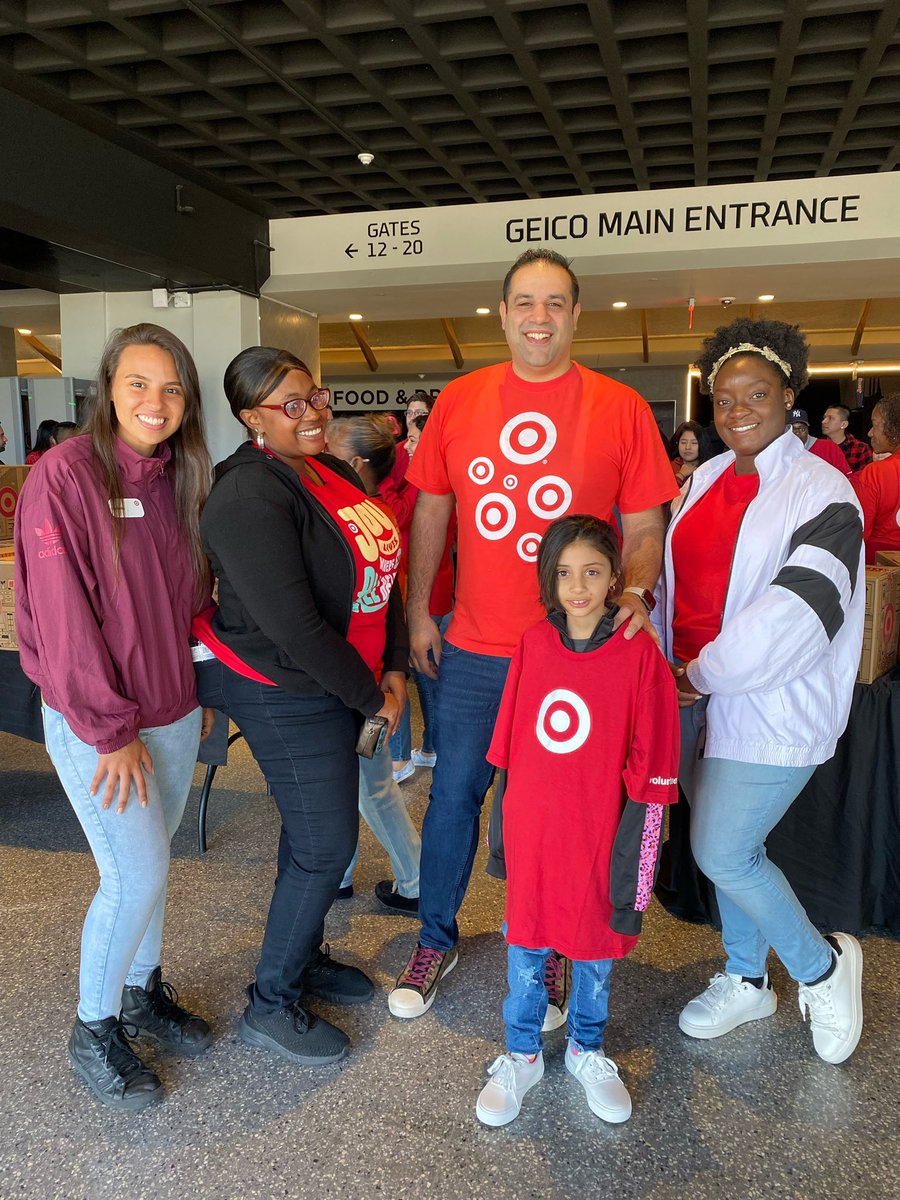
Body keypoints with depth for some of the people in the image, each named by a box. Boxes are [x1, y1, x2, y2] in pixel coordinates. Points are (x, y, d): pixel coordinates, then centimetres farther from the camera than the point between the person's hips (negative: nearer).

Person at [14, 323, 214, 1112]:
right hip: (96, 724, -6)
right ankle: (94, 1030, 23)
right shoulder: (65, 476, -16)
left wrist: (200, 689, 8)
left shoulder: (179, 480, 4)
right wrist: (111, 730, -15)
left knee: (151, 862, 18)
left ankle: (142, 988, 39)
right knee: (136, 876, -1)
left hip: (173, 714, 6)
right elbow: (63, 617, -18)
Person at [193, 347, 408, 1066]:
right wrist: (370, 696, -14)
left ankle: (304, 956, 41)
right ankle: (271, 1005, 21)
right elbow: (292, 625, -24)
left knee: (315, 828, 20)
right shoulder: (250, 497, -21)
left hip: (335, 682, 8)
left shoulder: (335, 473, 7)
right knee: (327, 845, 0)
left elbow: (381, 571, 10)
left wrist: (394, 668, 1)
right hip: (284, 692, -8)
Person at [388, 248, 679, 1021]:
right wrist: (418, 612, 8)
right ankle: (436, 939, 33)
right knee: (455, 790, 10)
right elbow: (431, 512, 9)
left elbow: (645, 528, 1)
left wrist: (635, 592, -18)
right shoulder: (459, 401, 2)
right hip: (474, 647, 2)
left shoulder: (621, 409, -3)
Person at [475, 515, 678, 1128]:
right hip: (532, 830, 3)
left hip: (598, 835, -2)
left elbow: (653, 771, -10)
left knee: (596, 945, 17)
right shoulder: (533, 644, -2)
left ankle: (587, 1051, 43)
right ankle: (522, 1055, 38)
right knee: (527, 944, 16)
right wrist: (504, 821, 9)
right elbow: (510, 742, 7)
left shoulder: (639, 653, -12)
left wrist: (633, 855, -11)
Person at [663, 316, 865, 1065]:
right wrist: (677, 671, 3)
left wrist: (707, 671, -16)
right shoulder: (708, 477, 9)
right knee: (730, 844, 16)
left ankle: (822, 965, 22)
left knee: (722, 852, -6)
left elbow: (800, 613, -22)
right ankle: (746, 982, 38)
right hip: (697, 693, 7)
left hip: (770, 706, -6)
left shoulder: (821, 491, -12)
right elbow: (678, 577, 14)